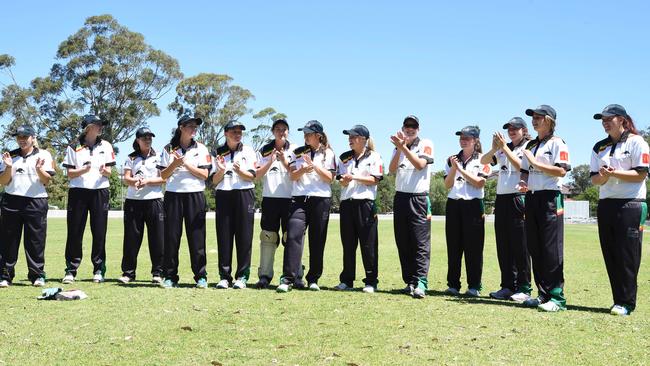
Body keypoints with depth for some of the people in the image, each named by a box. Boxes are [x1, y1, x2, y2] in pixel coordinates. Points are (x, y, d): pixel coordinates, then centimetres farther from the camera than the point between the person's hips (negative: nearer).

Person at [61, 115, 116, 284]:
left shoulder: (105, 146, 10)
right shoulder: (74, 147, 4)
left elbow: (109, 173, 7)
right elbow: (70, 173, 2)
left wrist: (103, 170, -16)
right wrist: (84, 170, -17)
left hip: (100, 192, 1)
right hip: (78, 192, -1)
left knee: (99, 232, 0)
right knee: (75, 232, 0)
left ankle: (99, 270, 8)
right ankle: (71, 270, 7)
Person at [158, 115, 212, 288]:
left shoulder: (201, 149, 6)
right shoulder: (169, 149, 8)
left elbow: (205, 174, -2)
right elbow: (163, 175, 5)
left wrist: (186, 163, -11)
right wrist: (175, 164, -12)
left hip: (195, 196, -1)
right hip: (173, 196, 1)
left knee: (197, 237, -2)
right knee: (171, 236, 1)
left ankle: (201, 276, 5)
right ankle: (170, 277, 8)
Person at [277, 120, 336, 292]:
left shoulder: (328, 153, 8)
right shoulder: (297, 152, 13)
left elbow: (330, 178, 0)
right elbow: (292, 176, 5)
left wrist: (315, 166, -13)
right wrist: (303, 169, -16)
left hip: (321, 199, -1)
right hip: (299, 198, 1)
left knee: (317, 240, 2)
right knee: (293, 235, -13)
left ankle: (313, 279, 13)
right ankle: (288, 279, -14)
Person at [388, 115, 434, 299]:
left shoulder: (426, 144, 3)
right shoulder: (398, 148, 15)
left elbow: (420, 164, -14)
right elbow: (392, 170, 0)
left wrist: (403, 147, -18)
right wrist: (399, 149, -10)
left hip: (419, 198, -5)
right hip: (400, 197, 5)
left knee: (420, 243, -10)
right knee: (403, 243, 6)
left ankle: (420, 283, -14)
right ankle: (409, 282, 12)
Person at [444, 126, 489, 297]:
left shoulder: (482, 160, 2)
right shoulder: (452, 159, 13)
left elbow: (479, 183, -10)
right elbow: (447, 185, 6)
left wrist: (460, 169, -11)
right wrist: (453, 168, -9)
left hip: (473, 205, -4)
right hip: (453, 204, 4)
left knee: (473, 247, -2)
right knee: (453, 246, 4)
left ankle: (474, 286, 4)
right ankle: (453, 284, 10)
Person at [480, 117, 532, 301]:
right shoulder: (503, 149, 17)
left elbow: (521, 166, -15)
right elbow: (483, 161, 8)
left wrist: (504, 148, -16)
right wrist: (494, 148, -9)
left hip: (519, 199, -6)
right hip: (501, 199, 6)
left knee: (520, 246, -4)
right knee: (503, 246, 7)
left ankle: (524, 288, 2)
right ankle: (508, 286, 14)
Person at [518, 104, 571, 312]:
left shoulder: (557, 143, -3)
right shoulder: (531, 146, 19)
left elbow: (562, 171, -15)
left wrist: (536, 162, -15)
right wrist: (523, 183, 2)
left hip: (550, 198, -8)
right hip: (531, 198, 8)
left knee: (552, 249, -9)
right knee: (535, 249, 8)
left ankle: (557, 297, -6)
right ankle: (543, 294, 15)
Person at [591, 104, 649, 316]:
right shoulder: (599, 147, 16)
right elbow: (594, 179, 12)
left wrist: (614, 173, -17)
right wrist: (603, 176, -10)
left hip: (631, 204, -6)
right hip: (606, 204, 6)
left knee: (628, 256, -6)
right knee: (610, 255, 5)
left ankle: (626, 303, -1)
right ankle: (619, 300, 12)